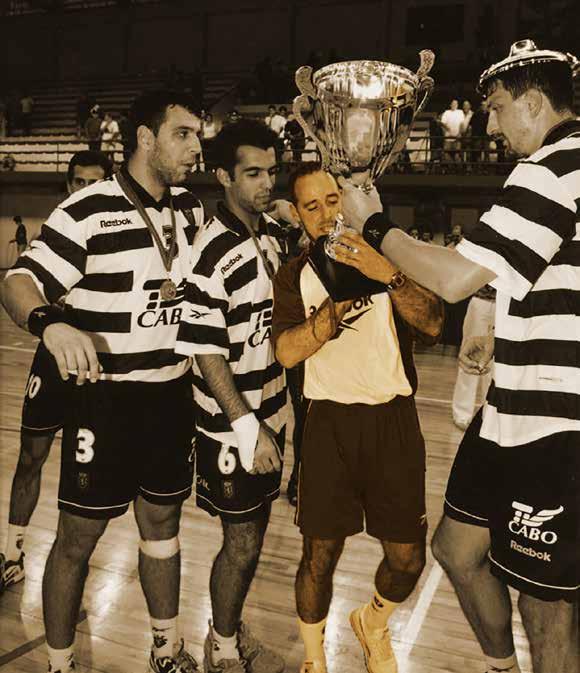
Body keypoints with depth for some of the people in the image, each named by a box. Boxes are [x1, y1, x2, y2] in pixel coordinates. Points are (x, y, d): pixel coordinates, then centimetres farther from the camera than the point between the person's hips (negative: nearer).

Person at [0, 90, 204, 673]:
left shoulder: (190, 208, 6)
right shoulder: (88, 210, -13)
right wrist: (50, 323, -37)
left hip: (172, 391, 6)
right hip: (104, 397, -5)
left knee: (162, 520, 17)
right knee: (79, 535, 5)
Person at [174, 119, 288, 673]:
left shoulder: (273, 233, 4)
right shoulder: (213, 252, -21)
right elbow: (205, 352, -20)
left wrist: (279, 412, 15)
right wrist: (246, 428, -19)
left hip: (271, 412, 7)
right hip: (232, 425, -7)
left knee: (253, 534, 19)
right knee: (242, 543, 8)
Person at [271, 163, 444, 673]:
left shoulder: (389, 257, 5)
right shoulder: (294, 276, 5)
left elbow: (433, 324, -10)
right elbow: (288, 352, -11)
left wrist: (387, 275, -24)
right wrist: (340, 299, -22)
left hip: (394, 419, 1)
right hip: (331, 422, -1)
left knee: (408, 557, 5)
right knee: (321, 554, 3)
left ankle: (373, 625, 38)